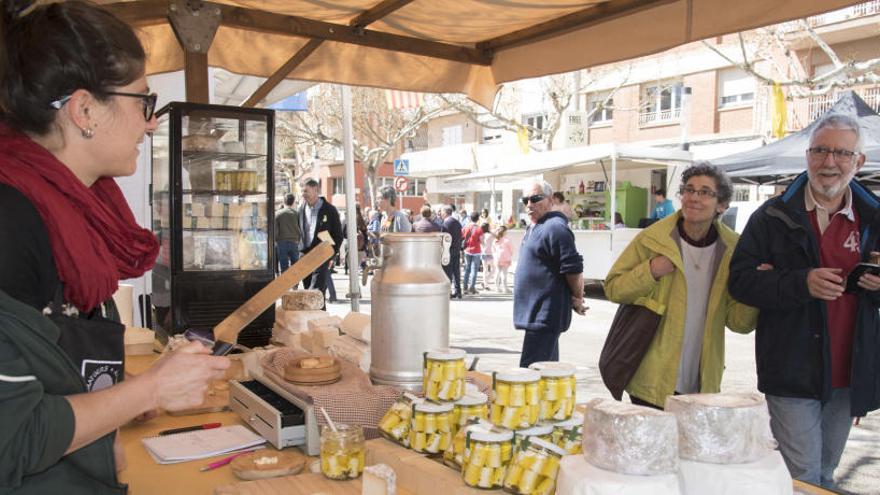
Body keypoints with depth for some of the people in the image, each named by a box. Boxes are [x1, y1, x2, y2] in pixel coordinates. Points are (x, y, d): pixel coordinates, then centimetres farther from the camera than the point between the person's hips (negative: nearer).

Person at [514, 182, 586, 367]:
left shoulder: (555, 228, -16)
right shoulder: (534, 228, 16)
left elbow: (573, 268, -19)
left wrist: (577, 299, -8)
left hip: (545, 314, -10)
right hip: (537, 312, 10)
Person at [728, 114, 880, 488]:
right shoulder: (773, 217, -3)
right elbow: (740, 279, -9)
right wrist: (802, 282, -23)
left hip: (848, 374, 4)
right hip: (793, 372, -4)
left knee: (826, 472, 18)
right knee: (804, 477, -1)